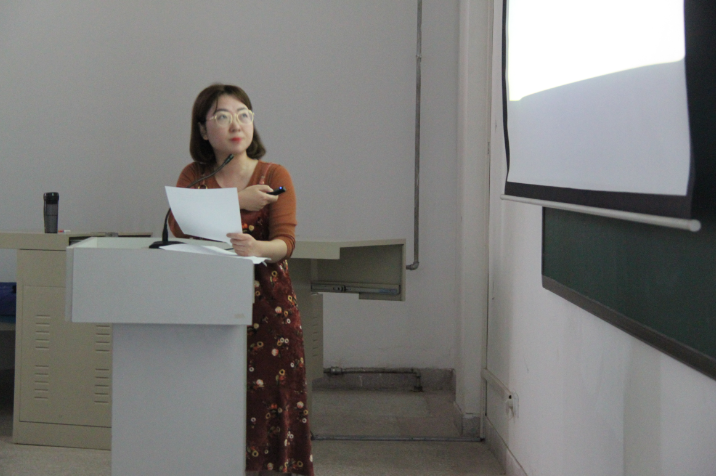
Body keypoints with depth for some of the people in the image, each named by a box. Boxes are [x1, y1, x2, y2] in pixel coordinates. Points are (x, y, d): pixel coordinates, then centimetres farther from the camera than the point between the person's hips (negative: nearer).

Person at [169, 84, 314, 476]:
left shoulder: (275, 176, 2)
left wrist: (257, 248, -34)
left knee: (269, 399, -7)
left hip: (267, 304, -1)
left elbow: (285, 242, -12)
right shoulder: (194, 175, 9)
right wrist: (236, 201, -14)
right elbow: (178, 227, -9)